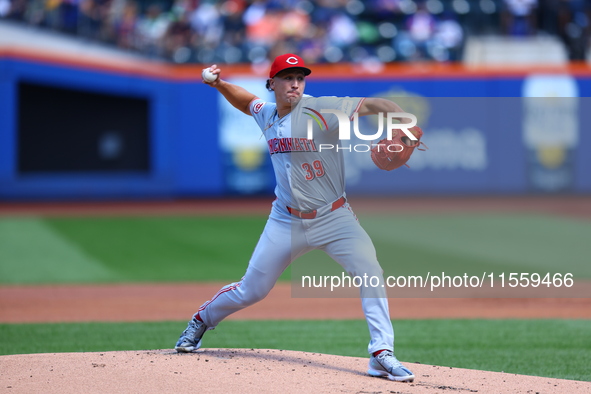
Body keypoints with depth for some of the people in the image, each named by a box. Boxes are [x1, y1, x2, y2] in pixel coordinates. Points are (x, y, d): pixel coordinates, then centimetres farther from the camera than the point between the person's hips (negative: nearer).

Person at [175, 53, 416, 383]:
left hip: (334, 217, -3)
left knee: (371, 273, -24)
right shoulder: (266, 116, 1)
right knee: (251, 290, 8)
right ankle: (203, 319, 37)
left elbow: (371, 105, -28)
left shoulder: (320, 110, -16)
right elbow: (247, 100, 25)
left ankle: (382, 355, -19)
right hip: (287, 221, 3)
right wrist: (219, 84, 7)